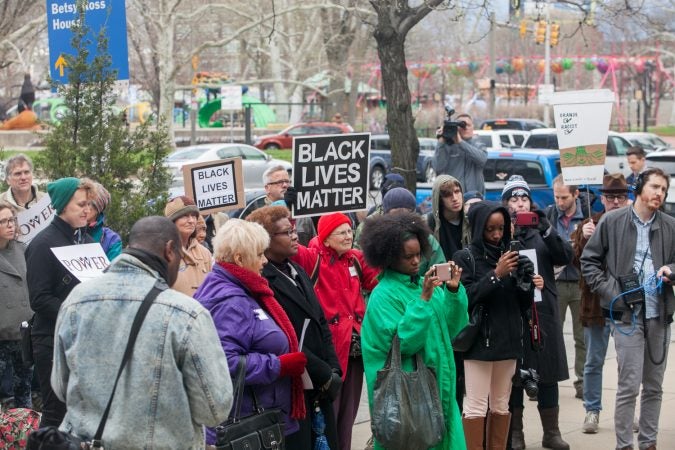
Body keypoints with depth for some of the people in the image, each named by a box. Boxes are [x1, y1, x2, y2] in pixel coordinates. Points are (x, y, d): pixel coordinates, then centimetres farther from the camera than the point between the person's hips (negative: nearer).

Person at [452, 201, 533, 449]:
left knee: (501, 405, 8)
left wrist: (525, 280, -8)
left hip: (507, 340, 5)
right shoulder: (465, 258, -3)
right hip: (478, 341, -5)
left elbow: (523, 305, 11)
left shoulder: (509, 256, 11)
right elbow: (465, 299, -15)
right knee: (476, 405, -6)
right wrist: (496, 275, -19)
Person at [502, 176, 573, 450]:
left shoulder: (541, 231, 12)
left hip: (544, 310, 3)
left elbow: (566, 257, -2)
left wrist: (547, 230, -13)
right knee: (513, 374, 1)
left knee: (548, 371, 6)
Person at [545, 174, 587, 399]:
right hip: (554, 282, 1)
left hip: (581, 283, -1)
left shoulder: (588, 215, -5)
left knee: (583, 337, 6)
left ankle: (583, 383, 14)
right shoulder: (548, 215, 2)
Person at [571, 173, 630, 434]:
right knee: (594, 362, 9)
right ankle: (592, 411, 19)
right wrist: (583, 239, -22)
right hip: (597, 303, 1)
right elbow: (577, 262, -4)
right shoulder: (590, 225, 2)